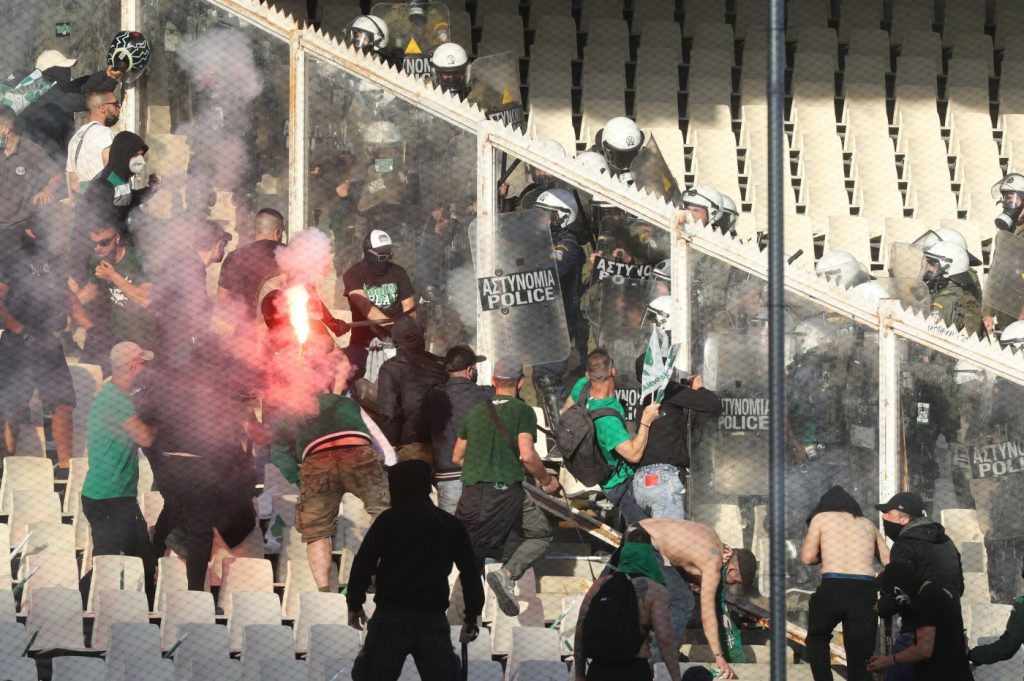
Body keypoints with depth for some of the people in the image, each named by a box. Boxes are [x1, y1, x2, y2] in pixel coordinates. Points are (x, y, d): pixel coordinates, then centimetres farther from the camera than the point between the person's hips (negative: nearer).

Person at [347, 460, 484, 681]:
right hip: (433, 619, 3)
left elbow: (363, 563, -5)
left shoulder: (389, 520, 0)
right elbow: (470, 573, 10)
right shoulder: (451, 525, 11)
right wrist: (471, 618, 18)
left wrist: (355, 604, 8)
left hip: (391, 616, -3)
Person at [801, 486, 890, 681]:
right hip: (865, 591, 2)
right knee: (859, 658, 5)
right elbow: (889, 562, 16)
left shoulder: (821, 518, 15)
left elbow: (808, 557, 6)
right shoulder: (868, 524, 23)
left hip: (832, 588, -2)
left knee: (817, 639, 24)